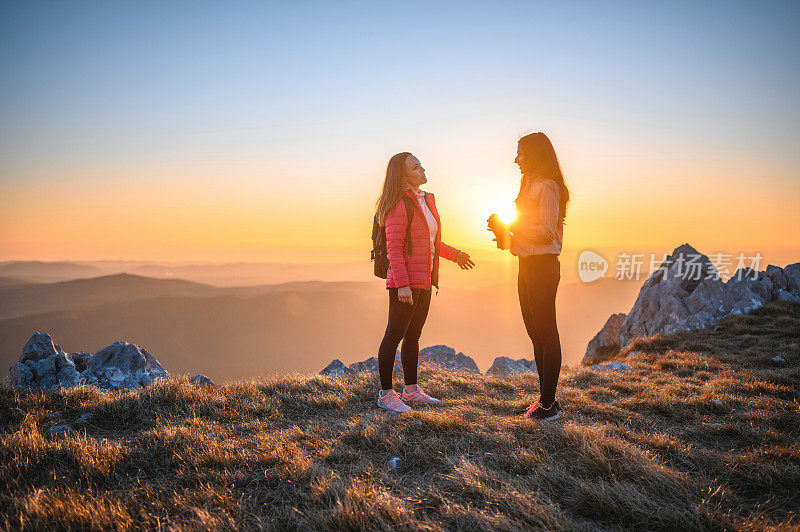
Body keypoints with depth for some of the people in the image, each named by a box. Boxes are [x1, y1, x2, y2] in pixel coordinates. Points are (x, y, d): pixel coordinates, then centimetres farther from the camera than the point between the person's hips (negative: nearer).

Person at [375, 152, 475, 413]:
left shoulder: (425, 200, 15)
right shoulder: (399, 205, -12)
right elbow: (393, 247, -17)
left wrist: (453, 254, 21)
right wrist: (402, 284, -23)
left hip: (423, 282, 9)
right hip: (404, 280, -9)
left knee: (413, 335, 14)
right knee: (395, 334, -3)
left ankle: (411, 389, 25)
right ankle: (386, 394, 6)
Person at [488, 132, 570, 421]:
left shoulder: (547, 187, -11)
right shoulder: (531, 186, 20)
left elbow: (547, 232, -18)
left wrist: (509, 226, -14)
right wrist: (506, 237, 7)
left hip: (543, 266, -10)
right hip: (528, 267, 10)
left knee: (547, 334, -6)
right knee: (536, 334, 12)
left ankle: (548, 404, 0)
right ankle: (546, 398, 20)